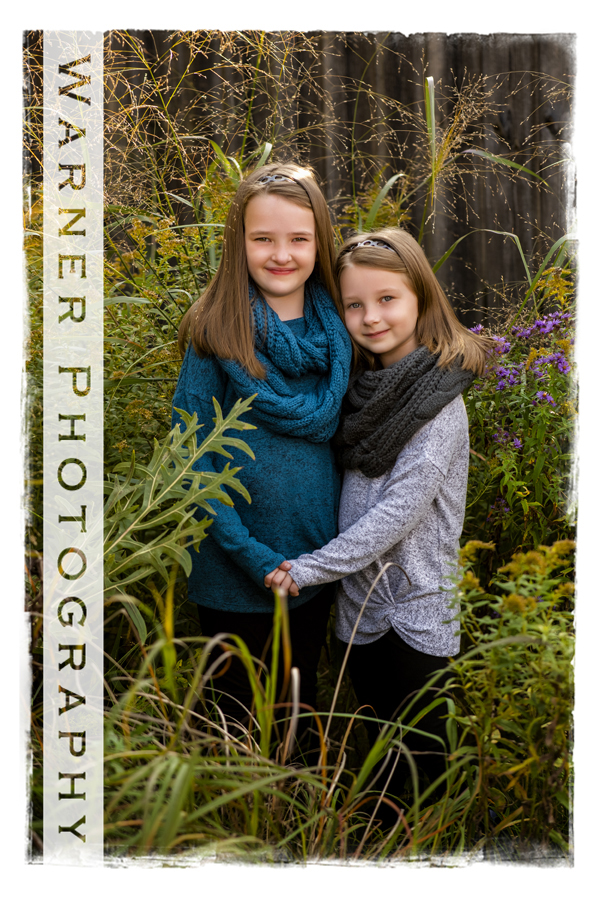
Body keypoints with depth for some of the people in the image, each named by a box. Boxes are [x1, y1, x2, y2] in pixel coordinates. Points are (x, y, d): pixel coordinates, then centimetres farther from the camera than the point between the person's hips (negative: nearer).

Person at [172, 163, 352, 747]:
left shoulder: (336, 327, -2)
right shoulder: (215, 332, -14)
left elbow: (335, 429, 8)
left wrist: (336, 544, -1)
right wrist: (250, 552, -19)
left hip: (319, 561, 4)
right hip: (236, 573, -4)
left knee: (302, 700, 24)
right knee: (239, 714, 16)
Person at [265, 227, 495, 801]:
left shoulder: (440, 401, -16)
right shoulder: (362, 386, 5)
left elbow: (403, 506, -21)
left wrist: (314, 567, -19)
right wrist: (314, 566, 4)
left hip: (417, 608, -6)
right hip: (361, 602, 7)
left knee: (419, 756, 7)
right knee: (378, 745, 21)